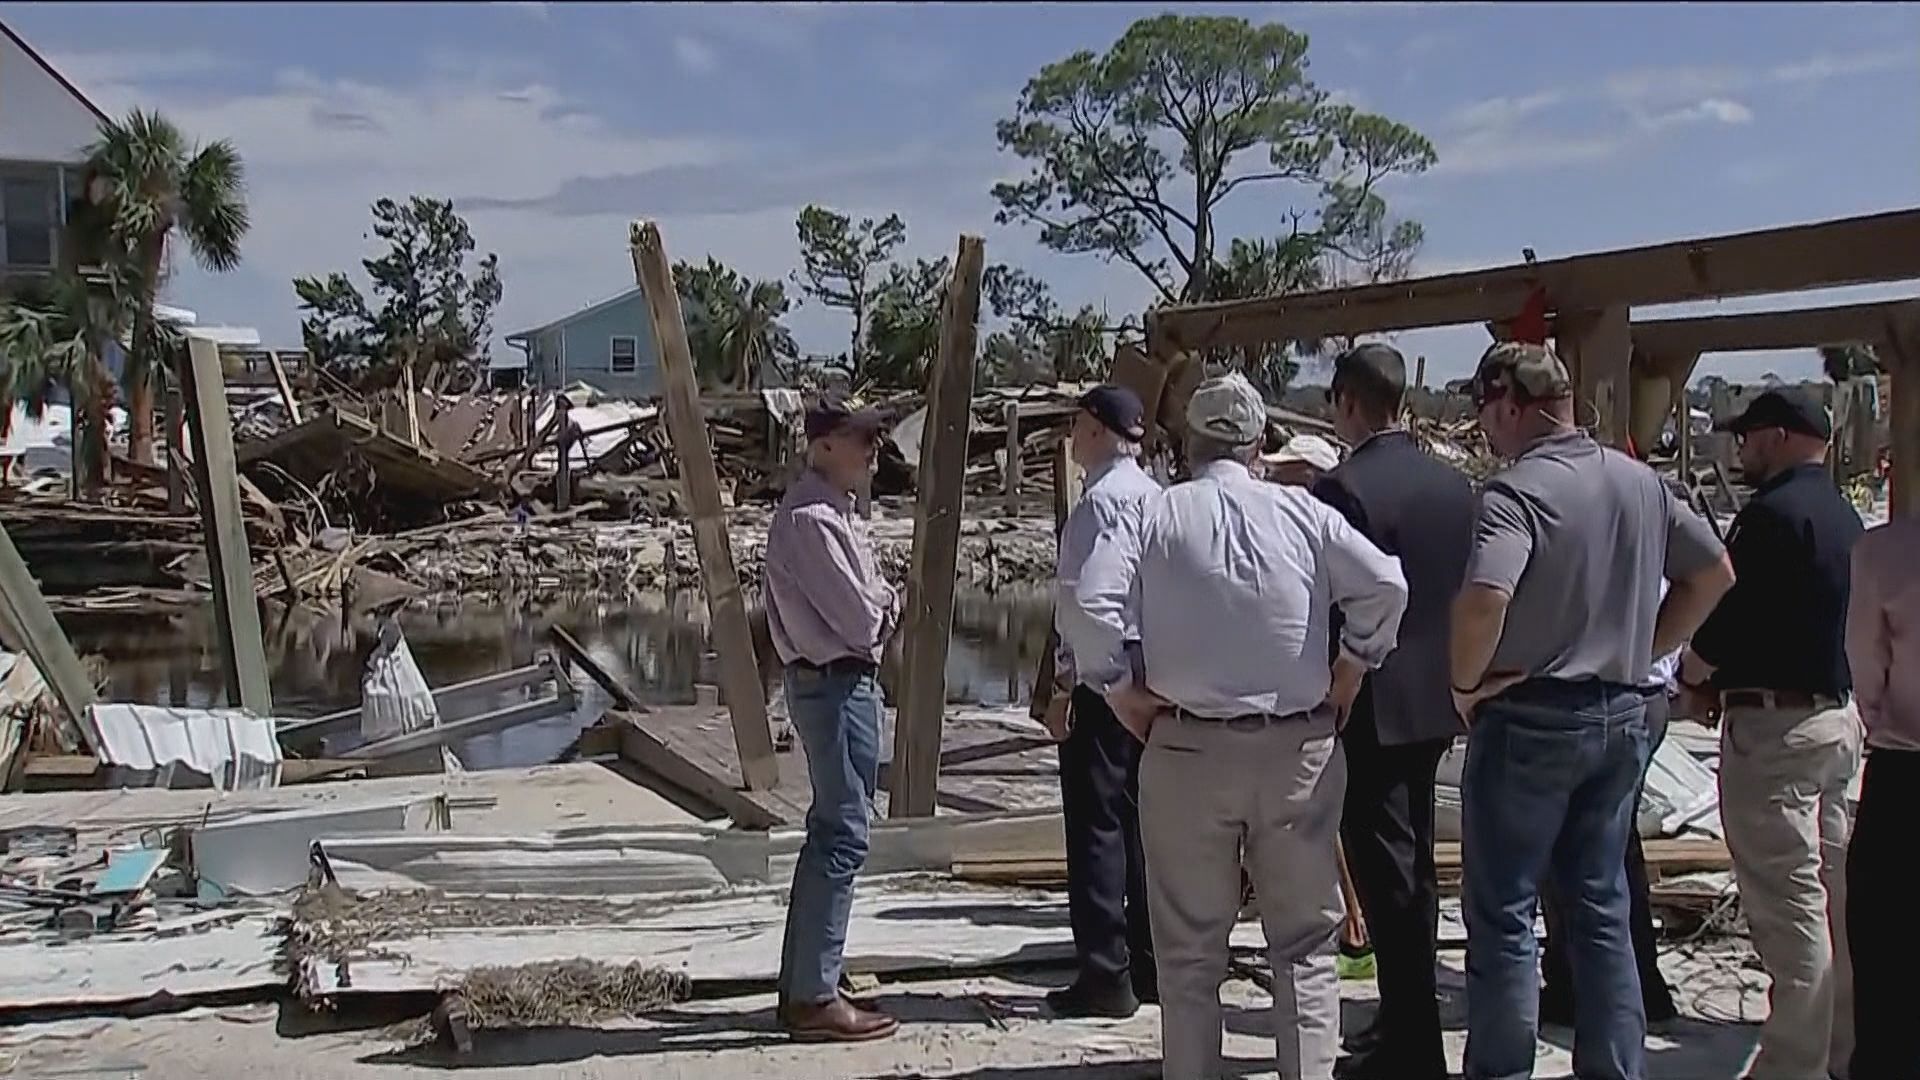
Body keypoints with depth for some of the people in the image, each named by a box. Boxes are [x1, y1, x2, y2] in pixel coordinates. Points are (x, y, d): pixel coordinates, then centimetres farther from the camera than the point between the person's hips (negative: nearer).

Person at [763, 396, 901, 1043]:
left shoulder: (832, 510, 16)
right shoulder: (811, 516, -17)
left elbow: (867, 598, 15)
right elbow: (858, 617, -19)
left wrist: (878, 608, -5)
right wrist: (884, 615, 1)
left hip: (841, 680, 11)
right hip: (836, 681, -11)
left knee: (831, 832, 15)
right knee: (842, 836, -8)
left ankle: (801, 987, 22)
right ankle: (815, 997, -4)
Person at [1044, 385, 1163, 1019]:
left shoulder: (1100, 500, -13)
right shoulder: (1156, 496, 12)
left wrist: (1064, 685, -14)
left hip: (1100, 681, -8)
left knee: (1096, 825, -3)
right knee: (1141, 821, 13)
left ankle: (1105, 977, -1)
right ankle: (1150, 967, 19)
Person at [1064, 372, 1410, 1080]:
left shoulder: (1154, 515, -3)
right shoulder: (1302, 512, 0)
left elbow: (1091, 608, -14)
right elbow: (1386, 585, -6)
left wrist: (1127, 693, -2)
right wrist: (1349, 674, 6)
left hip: (1187, 748, -1)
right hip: (1299, 747, 1)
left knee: (1189, 947, 11)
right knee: (1306, 941, 12)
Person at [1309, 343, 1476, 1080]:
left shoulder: (1342, 489, -17)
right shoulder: (1456, 483, 5)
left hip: (1370, 707, -8)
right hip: (1435, 699, 8)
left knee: (1386, 873, -1)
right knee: (1414, 866, 18)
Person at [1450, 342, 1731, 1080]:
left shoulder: (1518, 490, -18)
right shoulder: (1640, 481, 5)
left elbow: (1484, 599, -32)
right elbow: (1714, 572, 14)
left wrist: (1467, 683, -16)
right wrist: (1643, 651, 14)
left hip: (1530, 718, -7)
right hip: (1621, 716, 7)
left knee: (1503, 913, 4)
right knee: (1601, 907, 16)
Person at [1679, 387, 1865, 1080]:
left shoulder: (1772, 513, -15)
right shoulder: (1844, 516, 15)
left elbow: (1730, 615, -20)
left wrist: (1695, 677, 0)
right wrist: (1725, 681, 13)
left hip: (1774, 722, -10)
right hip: (1839, 713, 10)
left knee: (1787, 900, -6)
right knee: (1832, 888, 15)